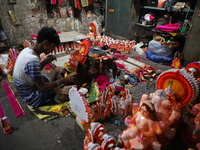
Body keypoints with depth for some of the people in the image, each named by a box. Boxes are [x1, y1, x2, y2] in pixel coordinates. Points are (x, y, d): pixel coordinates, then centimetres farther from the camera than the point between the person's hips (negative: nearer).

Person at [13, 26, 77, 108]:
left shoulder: (27, 50, -1)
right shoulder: (32, 60, -30)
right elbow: (42, 87, -26)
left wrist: (45, 62, -3)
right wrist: (65, 80, -24)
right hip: (34, 98, -9)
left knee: (60, 69, 16)